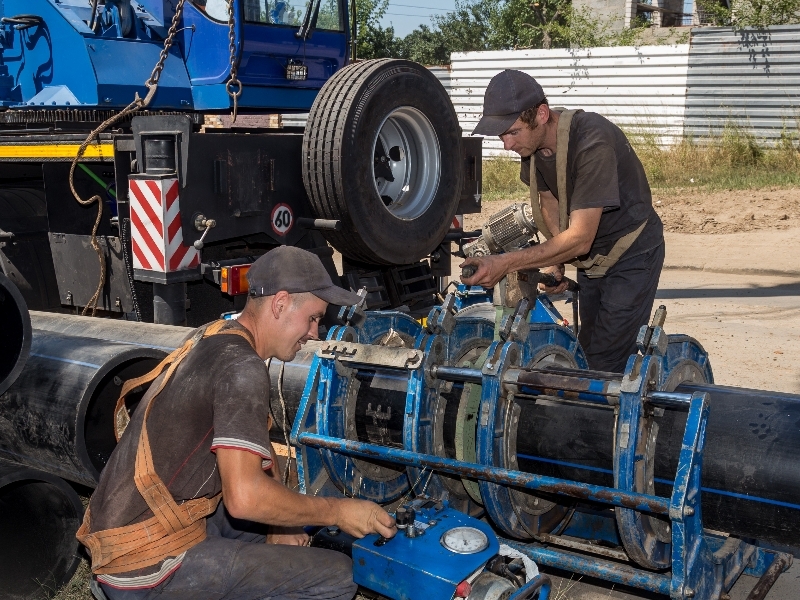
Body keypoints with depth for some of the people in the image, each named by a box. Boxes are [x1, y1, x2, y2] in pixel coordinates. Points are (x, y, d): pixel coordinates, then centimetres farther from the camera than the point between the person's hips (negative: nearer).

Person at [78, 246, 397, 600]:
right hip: (148, 571, -9)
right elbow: (244, 497, -27)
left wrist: (270, 528, 11)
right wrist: (337, 512, -14)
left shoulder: (210, 342, 10)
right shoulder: (242, 366, -18)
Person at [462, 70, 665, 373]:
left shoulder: (592, 142, -33)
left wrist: (505, 264, -34)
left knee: (607, 364, -13)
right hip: (590, 257, 8)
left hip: (631, 255, -8)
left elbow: (579, 239, -32)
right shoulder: (532, 142, -8)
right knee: (588, 351, 13)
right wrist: (554, 261, -5)